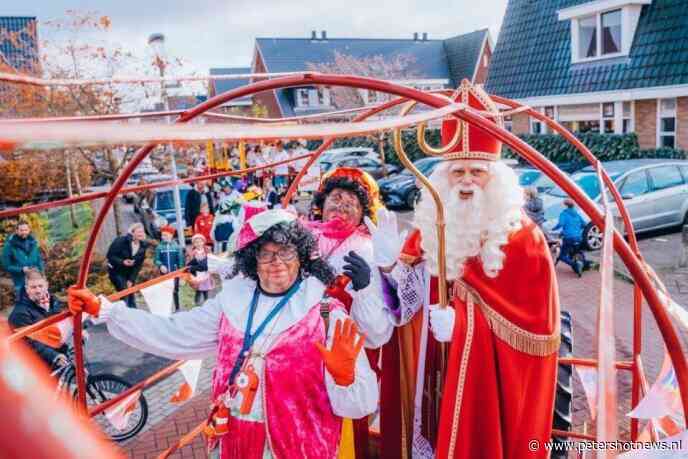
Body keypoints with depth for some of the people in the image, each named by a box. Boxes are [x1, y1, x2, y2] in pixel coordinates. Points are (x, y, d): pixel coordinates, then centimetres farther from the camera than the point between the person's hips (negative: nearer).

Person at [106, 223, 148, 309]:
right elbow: (110, 255, -16)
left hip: (129, 273, 5)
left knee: (131, 295, 5)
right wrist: (122, 262, -32)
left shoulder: (143, 246, -6)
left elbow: (138, 265, -4)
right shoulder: (121, 241, -19)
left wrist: (131, 280, -10)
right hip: (116, 271, -5)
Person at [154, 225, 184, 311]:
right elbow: (157, 260, 0)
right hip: (164, 273, 1)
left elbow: (180, 260, -1)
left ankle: (177, 308, 18)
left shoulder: (177, 246, -4)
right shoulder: (159, 247, -3)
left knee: (175, 291, 7)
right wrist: (161, 265, -19)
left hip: (175, 272, -1)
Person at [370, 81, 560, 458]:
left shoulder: (522, 237, -10)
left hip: (494, 374, -4)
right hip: (437, 370, 4)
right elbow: (412, 298, 7)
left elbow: (534, 319, -11)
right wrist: (393, 263, -13)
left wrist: (463, 323, -19)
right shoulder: (431, 226, 4)